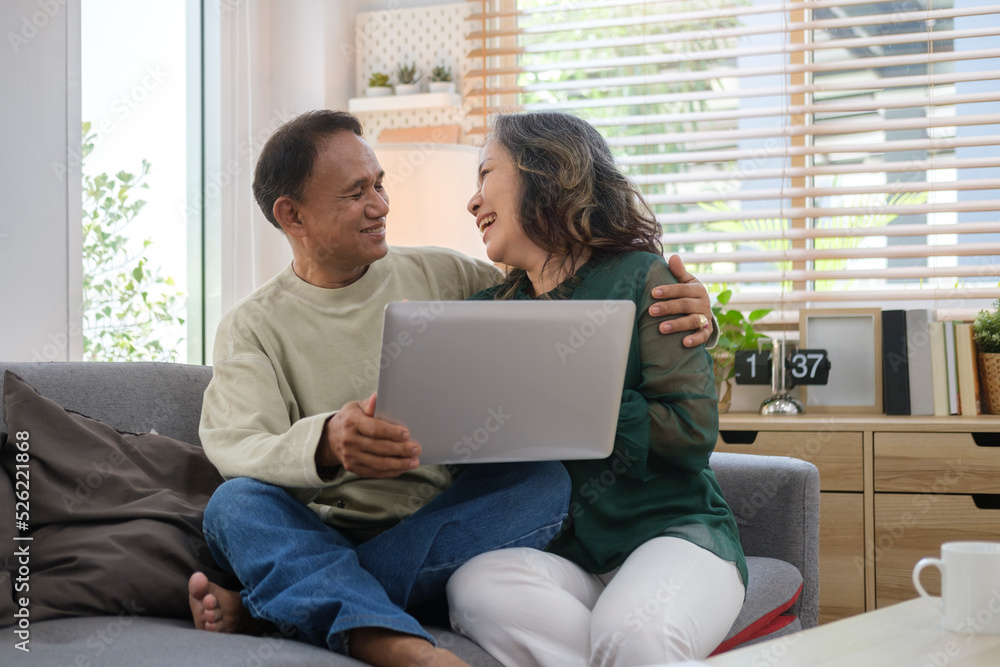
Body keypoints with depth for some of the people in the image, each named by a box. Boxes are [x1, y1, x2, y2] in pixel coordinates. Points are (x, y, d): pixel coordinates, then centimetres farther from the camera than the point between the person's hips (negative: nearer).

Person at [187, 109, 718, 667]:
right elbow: (235, 449, -13)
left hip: (448, 532, 2)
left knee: (544, 480, -26)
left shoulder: (446, 277, 12)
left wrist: (682, 314, -9)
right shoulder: (252, 327, 4)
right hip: (326, 535, -1)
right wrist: (327, 444, -37)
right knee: (236, 502, -29)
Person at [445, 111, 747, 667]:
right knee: (474, 587, -31)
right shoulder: (488, 310, 16)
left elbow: (693, 427, -8)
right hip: (556, 552, 4)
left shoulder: (640, 278, 1)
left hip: (670, 531, -4)